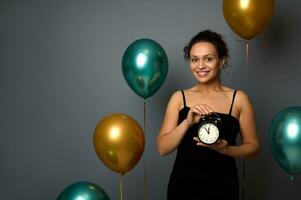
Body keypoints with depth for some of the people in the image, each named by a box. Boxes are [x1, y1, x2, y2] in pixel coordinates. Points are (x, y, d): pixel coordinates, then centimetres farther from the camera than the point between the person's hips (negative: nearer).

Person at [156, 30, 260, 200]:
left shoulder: (238, 98, -3)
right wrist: (187, 122, -20)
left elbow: (253, 147, 1)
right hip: (182, 186, 1)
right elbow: (162, 148, -5)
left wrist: (225, 149, -17)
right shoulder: (179, 98, -1)